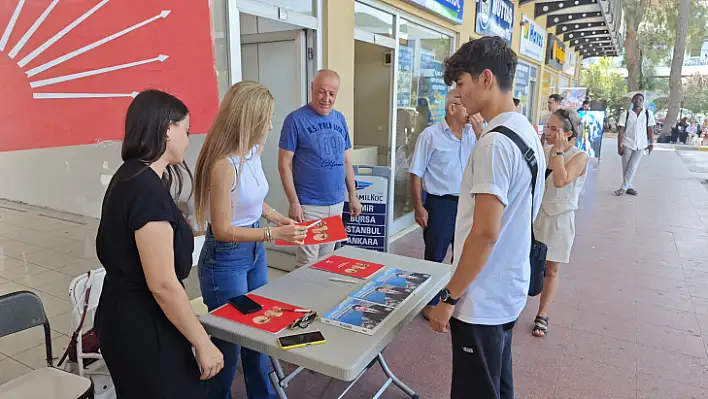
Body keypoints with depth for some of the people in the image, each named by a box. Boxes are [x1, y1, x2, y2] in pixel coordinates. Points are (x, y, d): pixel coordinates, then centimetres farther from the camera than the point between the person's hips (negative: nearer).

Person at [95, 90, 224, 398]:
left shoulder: (129, 177, 5)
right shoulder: (148, 191, -26)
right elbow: (163, 285, -26)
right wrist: (203, 344, -18)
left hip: (126, 317, 10)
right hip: (142, 327, -10)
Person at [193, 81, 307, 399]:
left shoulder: (252, 151, -2)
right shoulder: (224, 164, -26)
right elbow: (223, 230, -23)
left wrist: (280, 219, 1)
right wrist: (274, 234, -23)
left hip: (255, 252, 8)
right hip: (225, 260, -8)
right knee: (229, 338, 11)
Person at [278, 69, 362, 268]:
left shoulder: (340, 119, 8)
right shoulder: (296, 119, -9)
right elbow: (284, 164, -10)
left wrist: (353, 196, 11)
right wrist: (294, 202, -15)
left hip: (337, 203, 5)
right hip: (309, 205, -5)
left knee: (327, 259, 16)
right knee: (307, 262, 0)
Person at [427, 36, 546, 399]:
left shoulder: (495, 143, -22)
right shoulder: (527, 131, 8)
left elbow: (485, 234, -25)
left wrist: (448, 297, -16)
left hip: (482, 299, -9)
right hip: (509, 290, 9)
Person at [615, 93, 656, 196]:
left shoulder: (648, 113, 5)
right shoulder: (625, 114, 1)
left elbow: (650, 129, 6)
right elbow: (621, 131, -2)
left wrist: (651, 143, 2)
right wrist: (619, 146, -7)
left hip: (641, 145, 0)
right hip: (627, 144, 0)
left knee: (633, 167, -4)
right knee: (626, 167, 4)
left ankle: (623, 188, -1)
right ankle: (629, 187, 15)